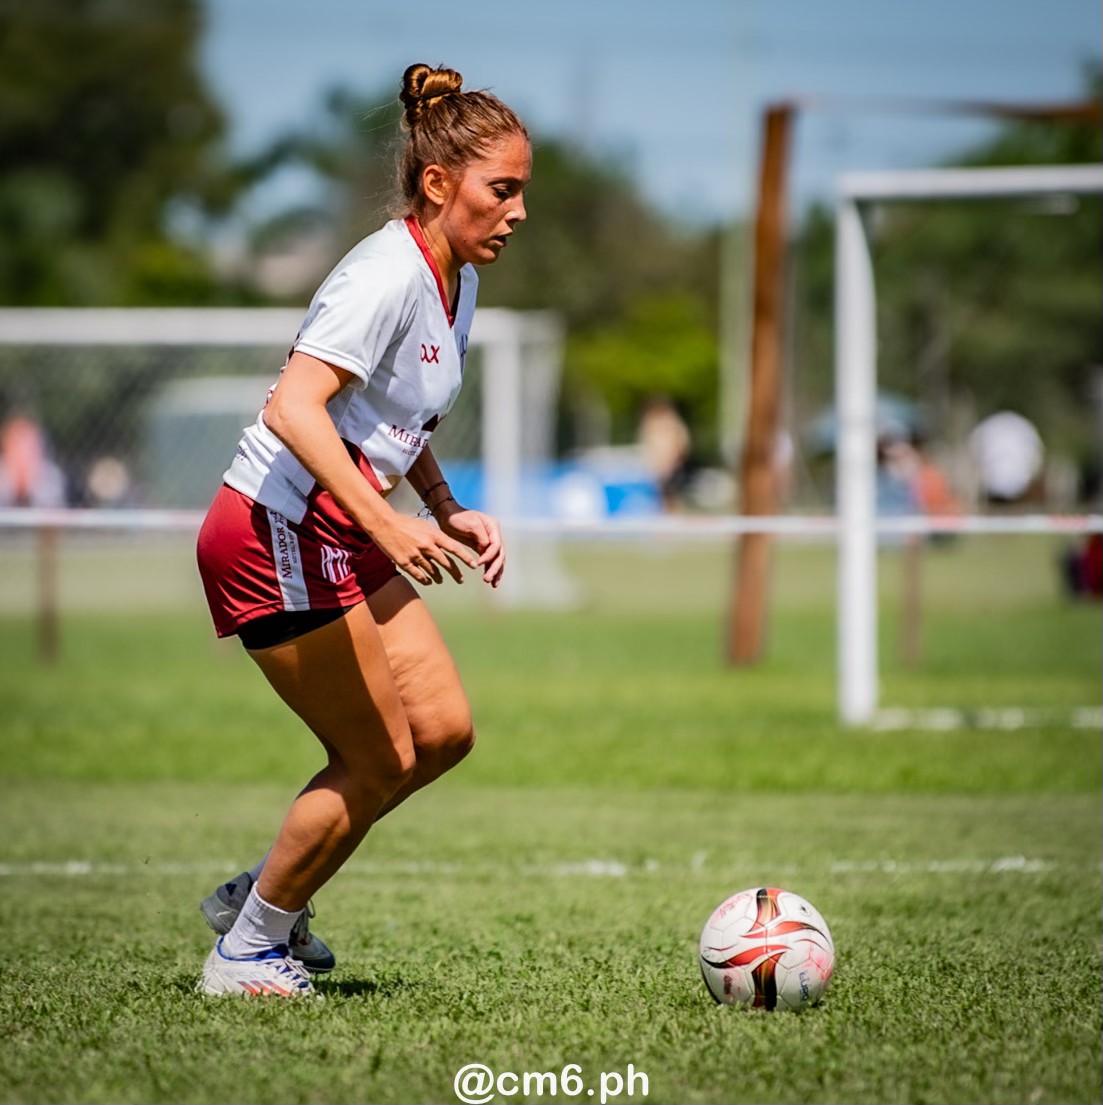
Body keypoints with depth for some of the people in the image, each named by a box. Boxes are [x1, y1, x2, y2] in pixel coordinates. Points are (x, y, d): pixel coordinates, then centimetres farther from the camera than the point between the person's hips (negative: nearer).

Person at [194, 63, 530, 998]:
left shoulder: (454, 286, 9)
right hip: (279, 532, -10)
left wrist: (449, 512, 10)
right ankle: (245, 950, 13)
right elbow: (294, 408, -32)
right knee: (379, 761, -4)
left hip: (347, 537, 10)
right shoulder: (387, 275, -20)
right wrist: (387, 522, -41)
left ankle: (263, 897, 20)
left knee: (444, 731, 6)